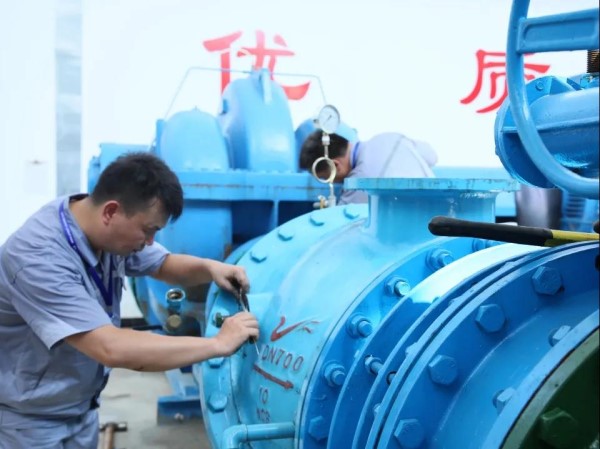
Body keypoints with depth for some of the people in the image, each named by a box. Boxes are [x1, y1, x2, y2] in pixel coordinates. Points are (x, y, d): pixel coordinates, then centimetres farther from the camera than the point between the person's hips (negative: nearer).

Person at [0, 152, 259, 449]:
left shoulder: (110, 232, -10)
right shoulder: (39, 257, -32)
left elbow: (163, 264, 8)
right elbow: (112, 349, -39)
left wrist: (209, 268, -13)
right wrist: (218, 344, -33)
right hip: (29, 420, -6)